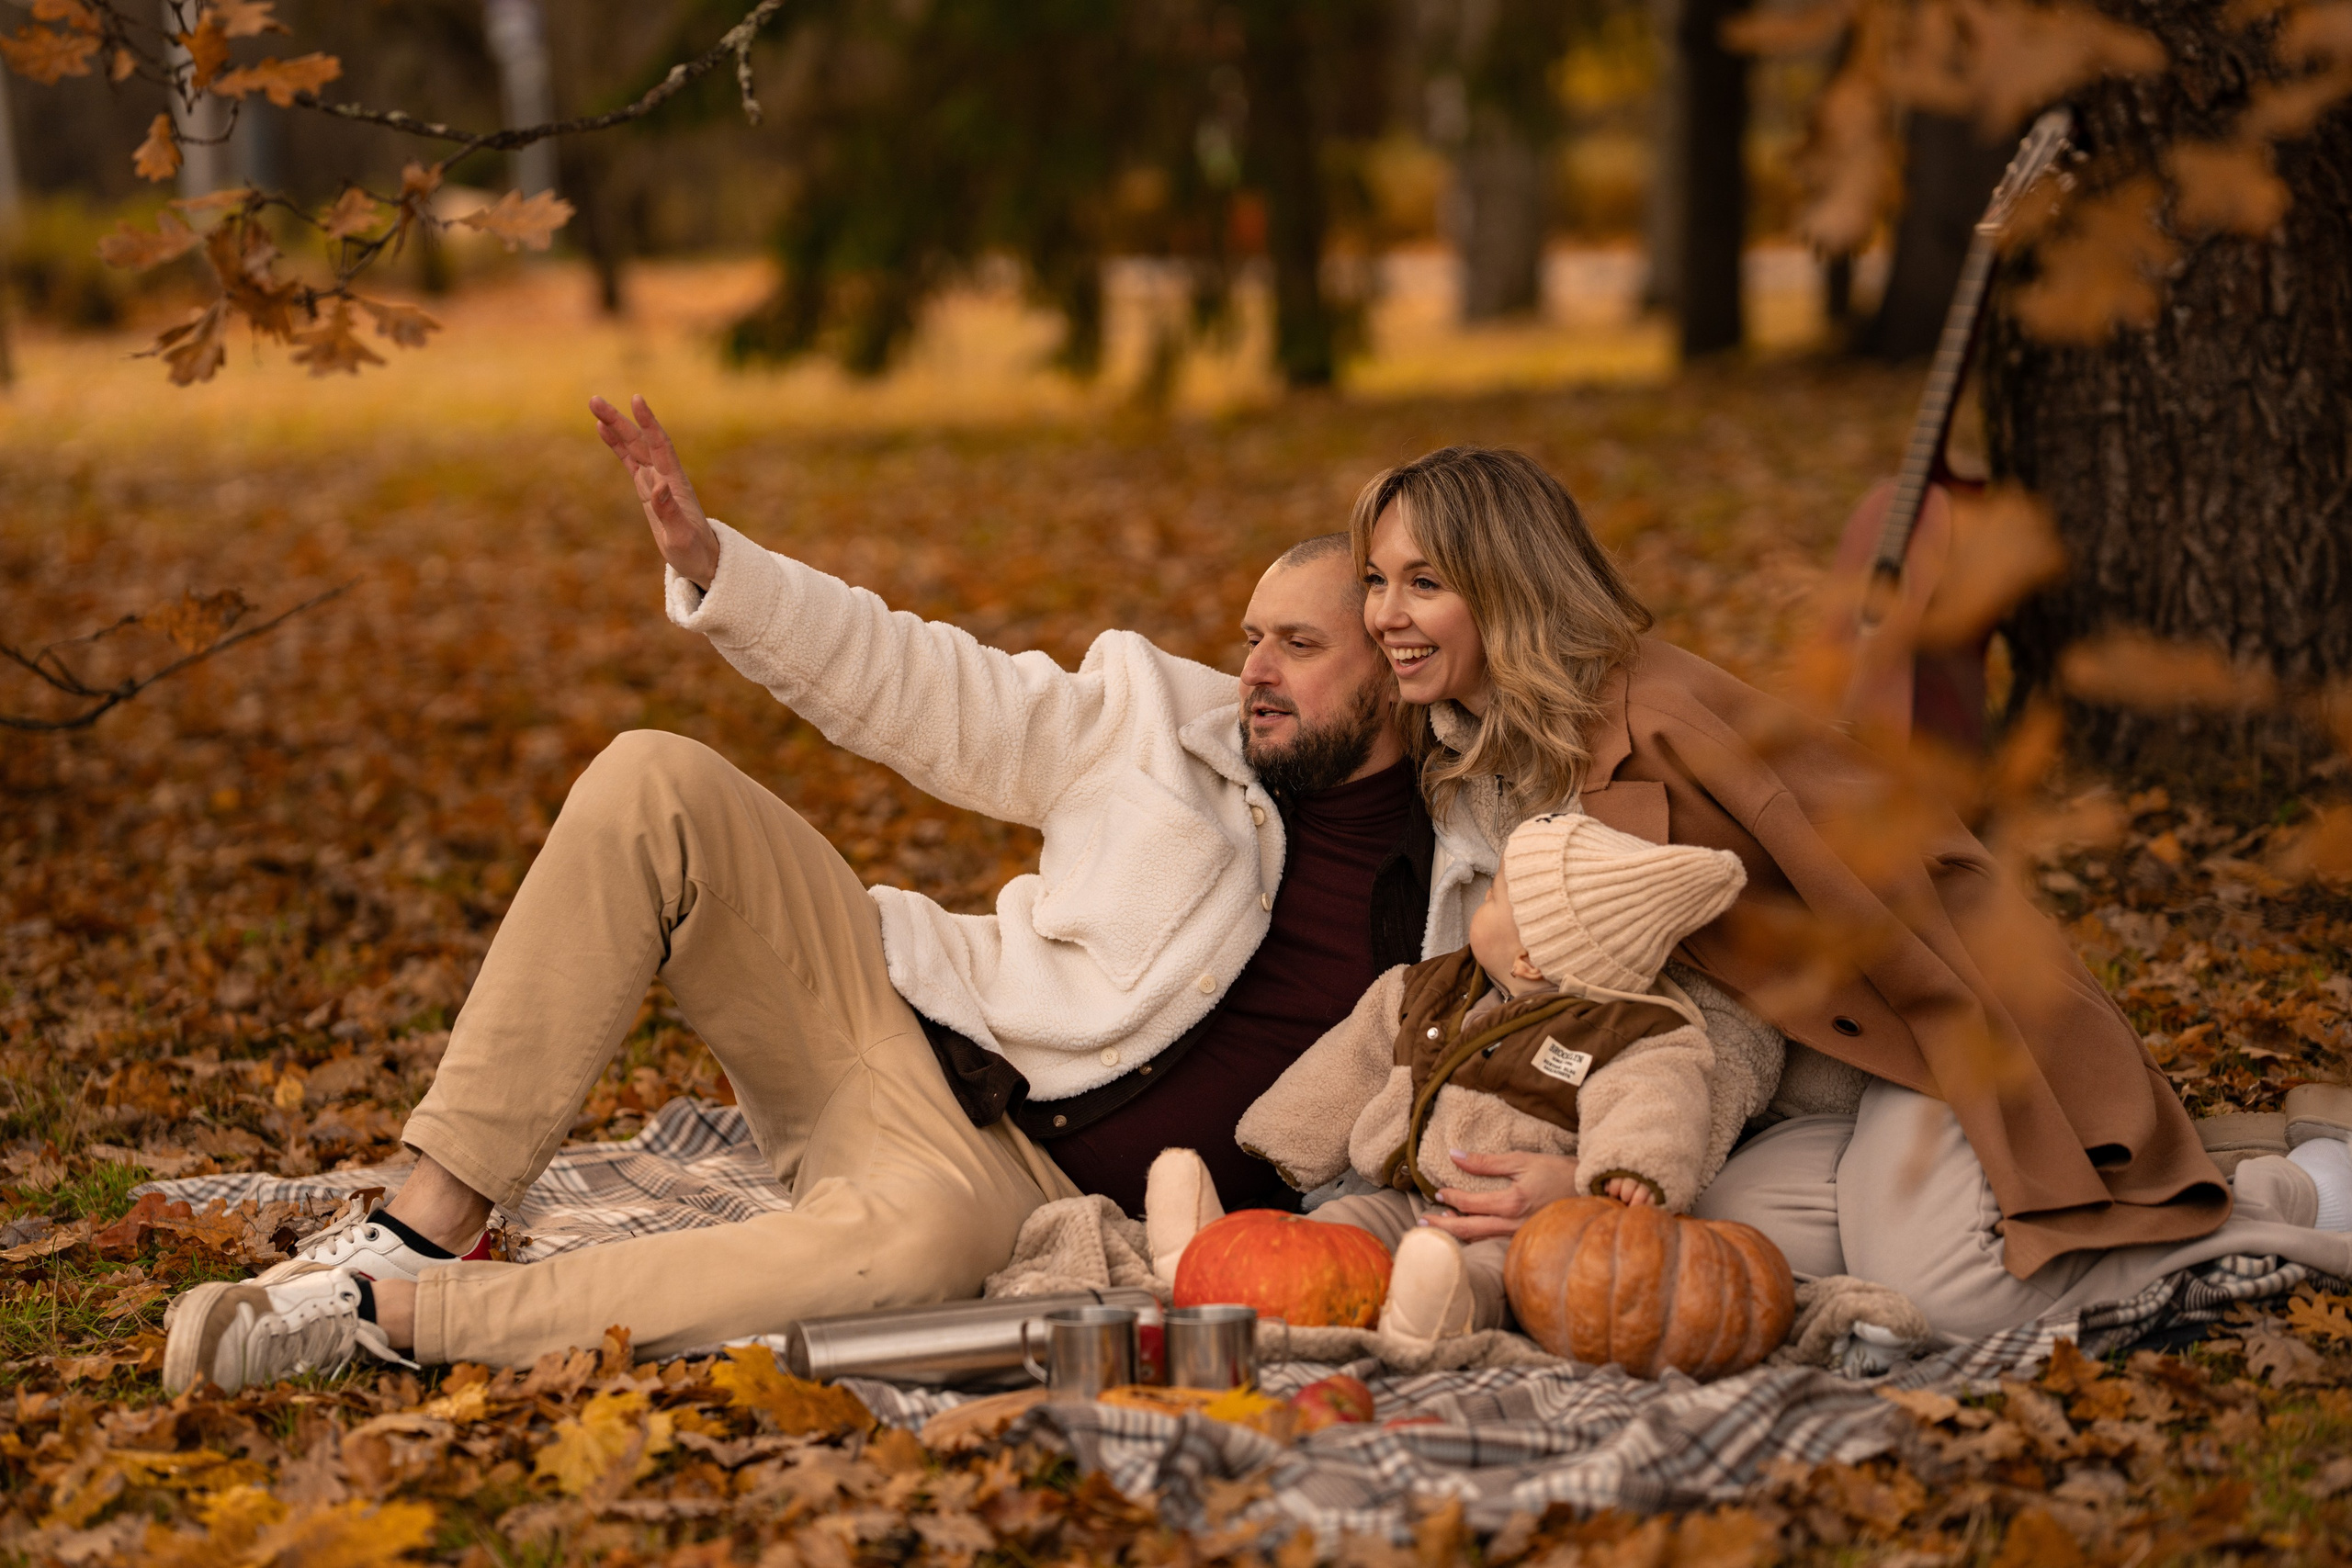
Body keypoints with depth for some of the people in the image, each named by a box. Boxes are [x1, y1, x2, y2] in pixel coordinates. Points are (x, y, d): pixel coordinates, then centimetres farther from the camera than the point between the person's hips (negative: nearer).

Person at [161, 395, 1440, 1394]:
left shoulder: (1442, 905, 2)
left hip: (1009, 1174, -4)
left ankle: (402, 1313, -36)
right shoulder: (1168, 722, 8)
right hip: (886, 1008, 4)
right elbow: (924, 692, 8)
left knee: (924, 1235, -44)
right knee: (651, 785, -19)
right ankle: (428, 1225, -23)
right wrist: (710, 565, -1)